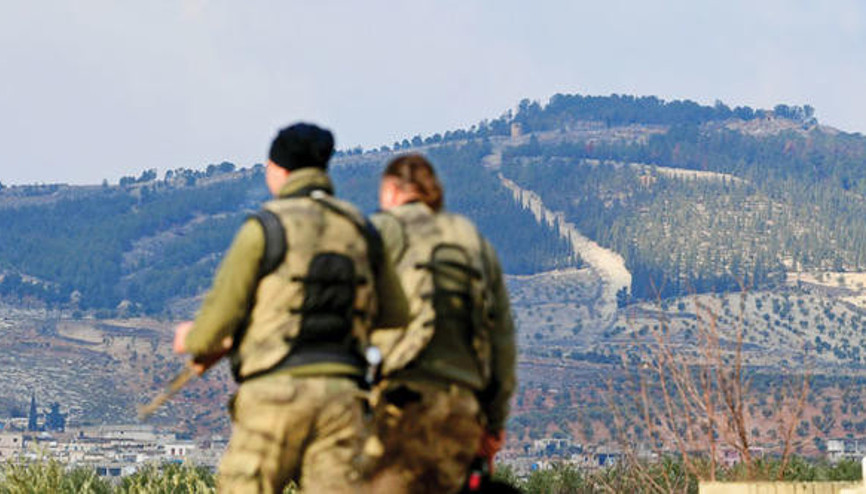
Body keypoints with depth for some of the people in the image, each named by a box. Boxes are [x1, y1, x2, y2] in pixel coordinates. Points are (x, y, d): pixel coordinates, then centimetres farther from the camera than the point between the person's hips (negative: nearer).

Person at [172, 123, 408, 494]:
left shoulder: (265, 229, -4)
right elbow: (396, 314, 22)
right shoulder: (360, 230, 11)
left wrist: (192, 339, 18)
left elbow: (217, 321, -5)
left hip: (274, 394, -4)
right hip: (340, 394, 4)